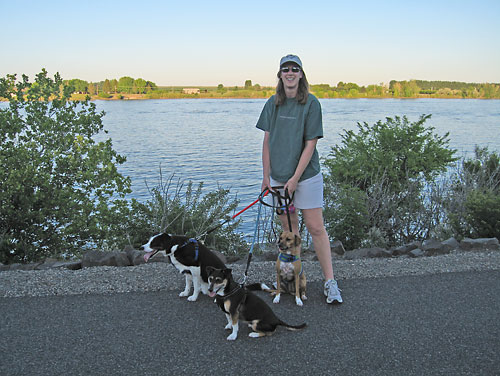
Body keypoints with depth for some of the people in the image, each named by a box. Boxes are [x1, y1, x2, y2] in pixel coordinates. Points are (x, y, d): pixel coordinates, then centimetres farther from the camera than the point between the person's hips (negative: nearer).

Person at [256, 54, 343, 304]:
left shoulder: (311, 103, -7)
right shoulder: (273, 103, 6)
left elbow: (310, 144, -10)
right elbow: (267, 141, 7)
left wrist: (295, 178, -14)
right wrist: (266, 176, 2)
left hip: (306, 175, -4)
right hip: (278, 176, 4)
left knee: (316, 228, -3)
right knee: (288, 227, 11)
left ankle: (330, 282, 4)